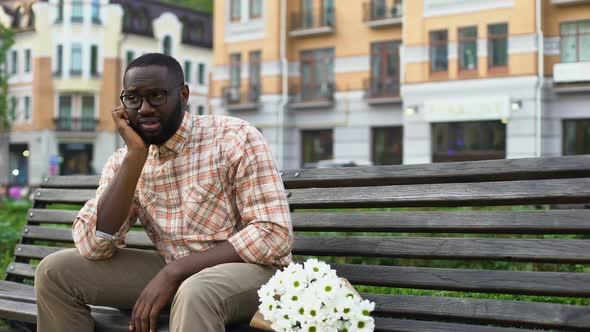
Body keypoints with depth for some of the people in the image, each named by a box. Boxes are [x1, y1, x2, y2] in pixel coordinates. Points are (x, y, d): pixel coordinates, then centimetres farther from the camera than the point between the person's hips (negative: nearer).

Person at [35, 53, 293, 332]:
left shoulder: (235, 139, -14)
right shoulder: (124, 161, 2)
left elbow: (275, 235, -21)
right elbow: (92, 246, -11)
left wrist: (173, 271, -25)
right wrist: (136, 155, -17)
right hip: (175, 274, 6)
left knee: (196, 292, -39)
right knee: (55, 271, -4)